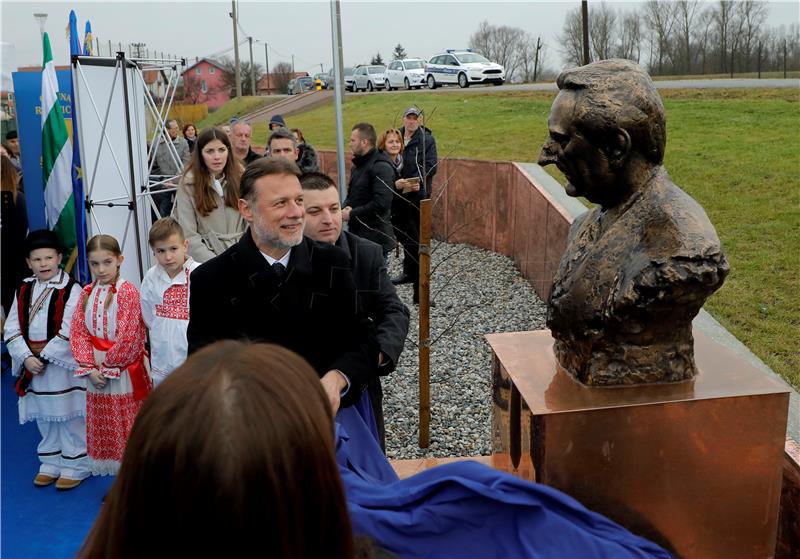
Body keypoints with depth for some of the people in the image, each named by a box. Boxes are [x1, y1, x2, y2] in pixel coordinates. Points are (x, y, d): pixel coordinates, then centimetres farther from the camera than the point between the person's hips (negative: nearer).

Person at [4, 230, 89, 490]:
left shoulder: (71, 290, -11)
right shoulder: (24, 291, 7)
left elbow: (69, 332, -17)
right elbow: (12, 329, 3)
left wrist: (44, 356, -16)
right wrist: (27, 358, -10)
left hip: (63, 365, -5)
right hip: (33, 366, 6)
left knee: (70, 417, 3)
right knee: (44, 417, 17)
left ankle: (75, 465, 17)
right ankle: (50, 463, 32)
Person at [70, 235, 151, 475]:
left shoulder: (127, 291, -12)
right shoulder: (87, 293, 6)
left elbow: (130, 337, -16)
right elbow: (78, 332, 2)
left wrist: (106, 359, -10)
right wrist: (89, 367, -9)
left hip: (125, 372, -6)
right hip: (96, 374, 6)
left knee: (129, 428, 3)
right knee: (104, 430, 14)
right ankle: (117, 473, 27)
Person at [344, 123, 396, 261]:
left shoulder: (381, 167, -15)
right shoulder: (358, 165, 16)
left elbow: (381, 203, -24)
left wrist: (352, 214, -16)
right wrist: (347, 207, 1)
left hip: (375, 238, -9)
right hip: (357, 234, 9)